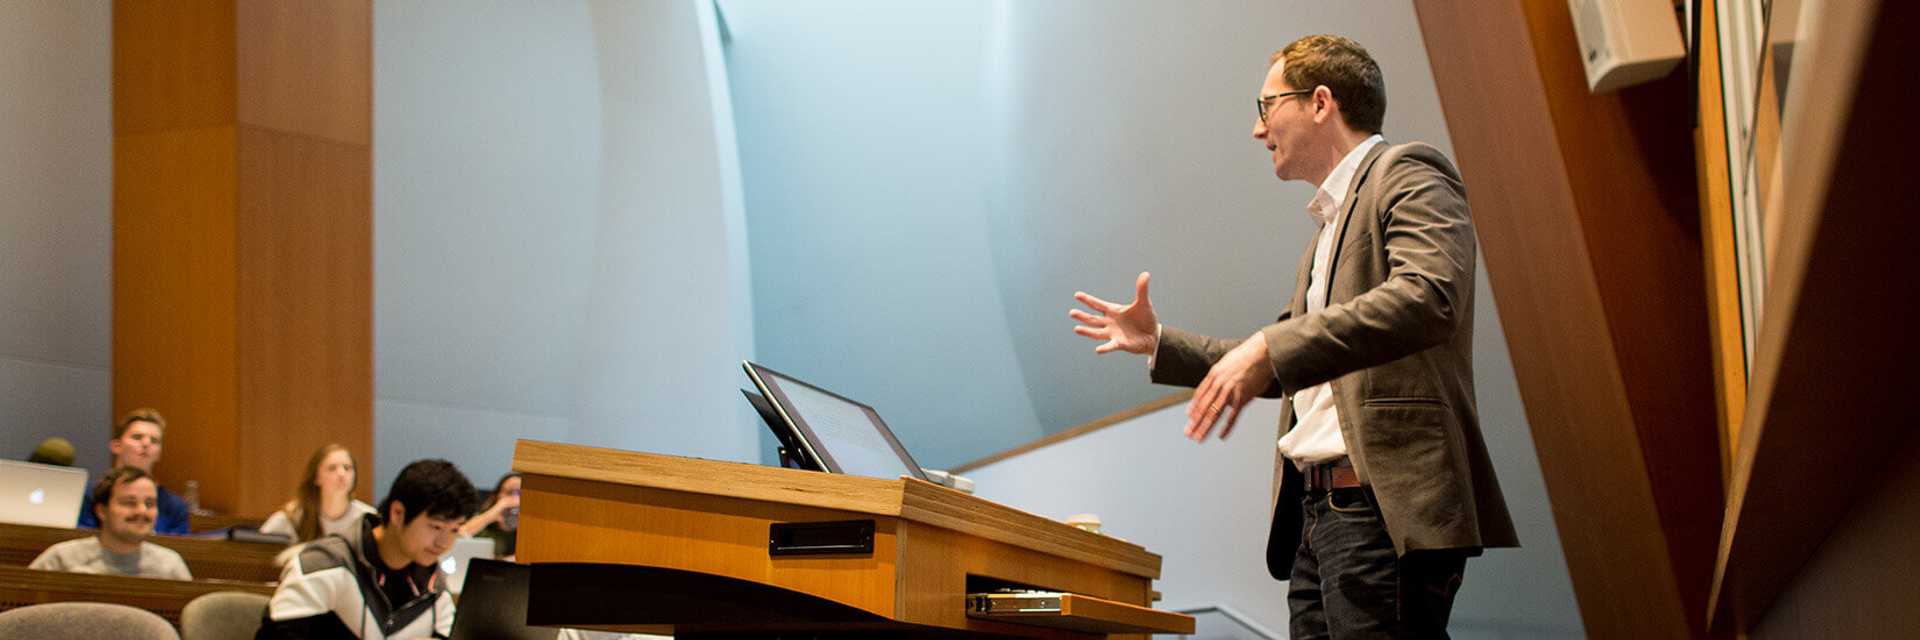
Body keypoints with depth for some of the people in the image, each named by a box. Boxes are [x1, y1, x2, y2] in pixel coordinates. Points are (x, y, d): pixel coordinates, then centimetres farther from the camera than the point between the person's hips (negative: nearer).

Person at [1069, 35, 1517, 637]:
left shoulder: (1408, 177, -1)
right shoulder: (1330, 224, 27)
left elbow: (1428, 298, -20)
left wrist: (1270, 348, -25)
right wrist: (1158, 343, 28)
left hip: (1384, 510, -9)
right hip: (1316, 512, 9)